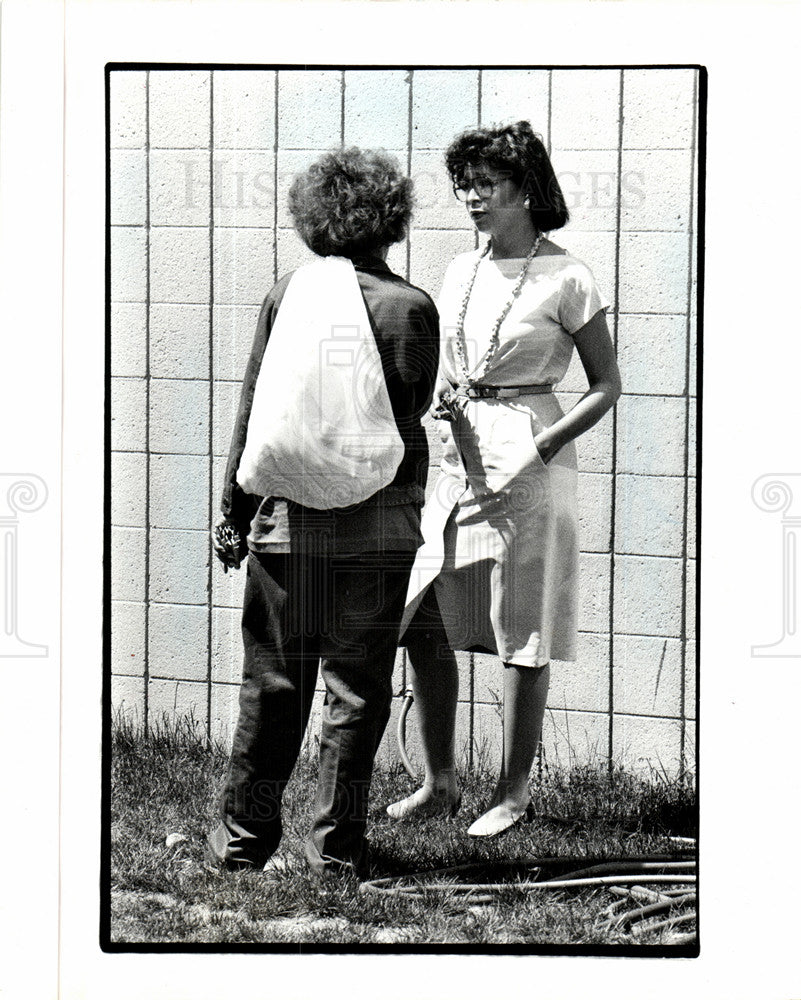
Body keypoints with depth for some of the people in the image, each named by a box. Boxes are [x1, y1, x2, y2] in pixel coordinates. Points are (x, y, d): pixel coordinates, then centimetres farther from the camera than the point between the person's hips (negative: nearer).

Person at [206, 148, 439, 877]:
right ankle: (337, 848, 11)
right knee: (357, 688, 6)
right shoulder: (410, 308, -7)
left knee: (272, 682, 12)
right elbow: (414, 410, 1)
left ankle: (243, 838, 19)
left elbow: (252, 410, 3)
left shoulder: (287, 293, 0)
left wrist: (234, 511, 9)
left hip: (287, 519, 2)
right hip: (378, 527, -2)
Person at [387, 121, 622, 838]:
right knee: (424, 623, 3)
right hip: (461, 458, 6)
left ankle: (514, 792, 12)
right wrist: (445, 403, -3)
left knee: (524, 638, 0)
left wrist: (537, 450, -13)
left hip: (529, 462, -6)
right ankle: (440, 782, 15)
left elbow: (606, 387, -3)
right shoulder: (461, 274, 11)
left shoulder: (565, 278, -6)